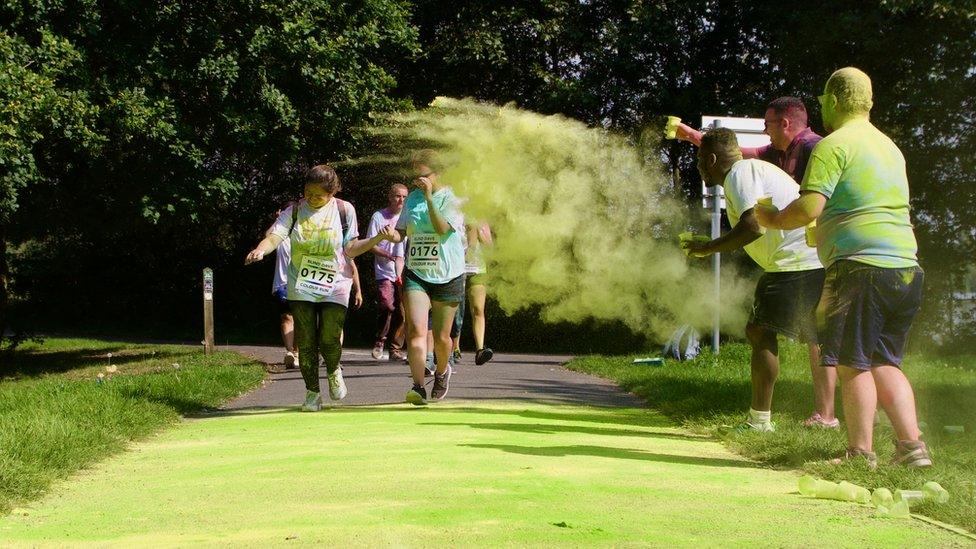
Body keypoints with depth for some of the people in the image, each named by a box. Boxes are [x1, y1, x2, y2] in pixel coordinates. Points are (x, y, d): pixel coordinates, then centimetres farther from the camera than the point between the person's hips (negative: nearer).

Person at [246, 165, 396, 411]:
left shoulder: (344, 210, -1)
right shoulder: (294, 211, 0)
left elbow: (350, 249, 1)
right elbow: (274, 237, -11)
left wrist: (378, 238, -13)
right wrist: (260, 250, -32)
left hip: (335, 285, -1)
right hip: (301, 286, 1)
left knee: (330, 340, -9)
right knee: (305, 343, 1)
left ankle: (334, 372, 24)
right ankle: (312, 391, 18)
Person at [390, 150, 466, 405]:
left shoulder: (450, 198, -5)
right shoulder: (412, 198, 9)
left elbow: (443, 228, -21)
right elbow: (401, 233, 12)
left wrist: (429, 196, -25)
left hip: (447, 276, -2)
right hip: (415, 274, 2)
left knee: (441, 337, 6)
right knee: (416, 330, -17)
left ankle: (441, 372, 37)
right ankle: (418, 387, -23)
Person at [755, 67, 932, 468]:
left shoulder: (834, 145, -6)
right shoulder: (890, 147, 21)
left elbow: (809, 207, -16)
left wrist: (773, 220, 2)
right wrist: (828, 231, 39)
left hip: (860, 266, -8)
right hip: (905, 266, 8)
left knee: (853, 363, -1)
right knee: (884, 363, 14)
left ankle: (861, 453, 0)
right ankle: (911, 445, 7)